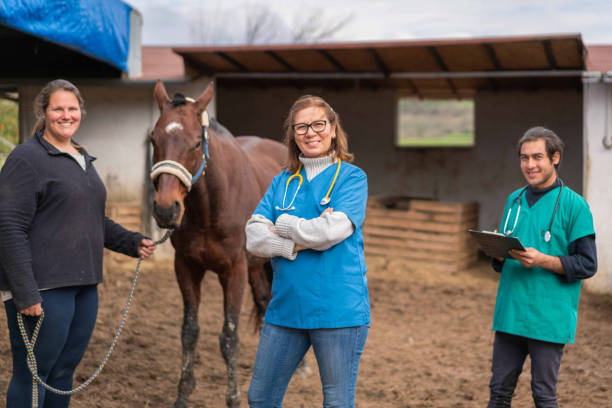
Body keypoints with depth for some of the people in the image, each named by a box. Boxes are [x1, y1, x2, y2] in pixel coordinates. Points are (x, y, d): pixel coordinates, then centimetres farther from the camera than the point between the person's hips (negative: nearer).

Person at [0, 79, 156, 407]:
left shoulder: (84, 160, 16)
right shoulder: (27, 158, -9)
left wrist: (132, 242, 15)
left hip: (85, 285, 8)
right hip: (44, 289, -8)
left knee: (64, 373, 17)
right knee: (32, 376, 1)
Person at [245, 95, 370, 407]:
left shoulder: (352, 177, -2)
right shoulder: (282, 182, 10)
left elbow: (331, 231, -18)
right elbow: (254, 238, -1)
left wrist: (284, 224, -5)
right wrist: (298, 243, -16)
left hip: (338, 310, -4)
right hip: (285, 308, 5)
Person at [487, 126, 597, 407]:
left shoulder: (573, 205, -5)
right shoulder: (514, 200, 12)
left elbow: (587, 265, -8)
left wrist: (542, 260, -20)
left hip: (549, 319, -5)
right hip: (509, 313, 5)